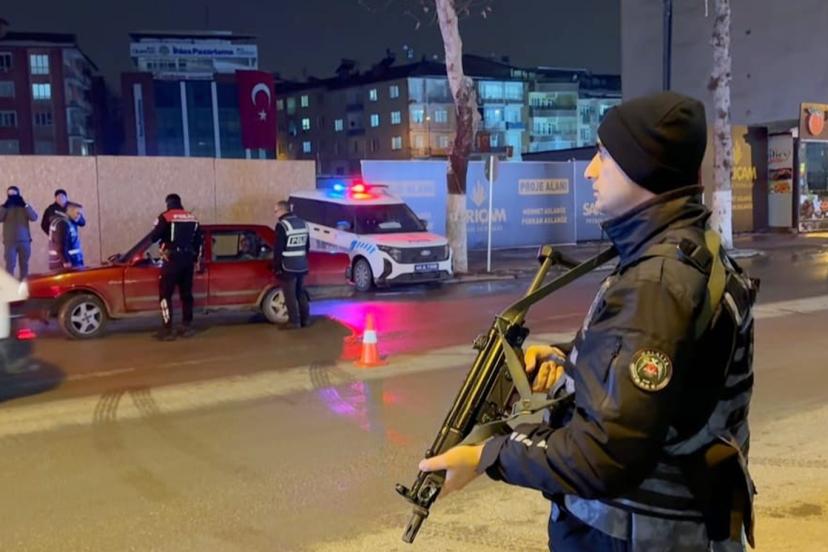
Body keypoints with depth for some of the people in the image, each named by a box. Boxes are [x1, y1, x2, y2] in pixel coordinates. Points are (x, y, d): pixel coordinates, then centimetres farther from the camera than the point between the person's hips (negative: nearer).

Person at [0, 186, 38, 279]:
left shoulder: (24, 207, 6)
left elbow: (34, 217, -10)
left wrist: (25, 205, -14)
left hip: (24, 240, 1)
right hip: (10, 241, -1)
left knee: (24, 264, 9)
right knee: (10, 264, -4)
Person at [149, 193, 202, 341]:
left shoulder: (166, 217, -4)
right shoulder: (193, 218, 13)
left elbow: (153, 237, -5)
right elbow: (198, 241, 14)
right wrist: (196, 259, 20)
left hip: (172, 259, -5)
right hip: (189, 259, 5)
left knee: (165, 294, 0)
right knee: (186, 293, 13)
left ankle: (167, 330, -5)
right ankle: (187, 327, 15)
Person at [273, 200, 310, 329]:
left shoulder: (282, 225, -14)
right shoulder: (302, 223, 10)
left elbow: (278, 249, -16)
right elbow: (307, 245, 17)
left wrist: (276, 266, -8)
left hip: (288, 266, -8)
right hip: (302, 265, 8)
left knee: (290, 295, 0)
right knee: (301, 293, 17)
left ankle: (294, 321, 3)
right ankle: (305, 319, 22)